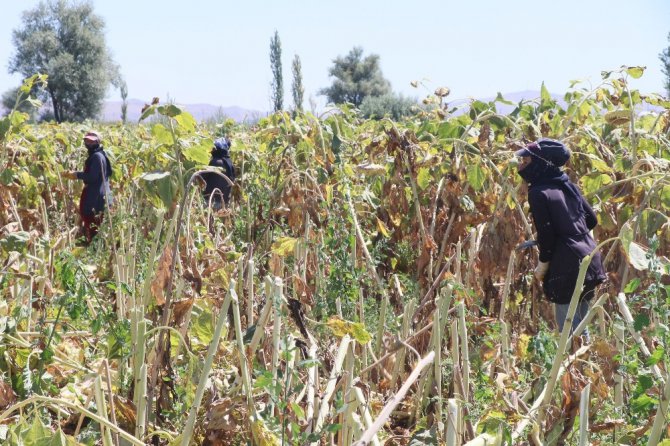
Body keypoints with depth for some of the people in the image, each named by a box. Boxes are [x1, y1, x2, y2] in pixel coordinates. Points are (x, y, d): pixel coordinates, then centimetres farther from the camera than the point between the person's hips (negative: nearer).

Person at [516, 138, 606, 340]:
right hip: (589, 257, 8)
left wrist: (542, 265, -1)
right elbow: (591, 219, 17)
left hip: (567, 266, -8)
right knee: (580, 322, 18)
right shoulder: (567, 185, 11)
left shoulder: (538, 193, -12)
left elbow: (546, 233, -14)